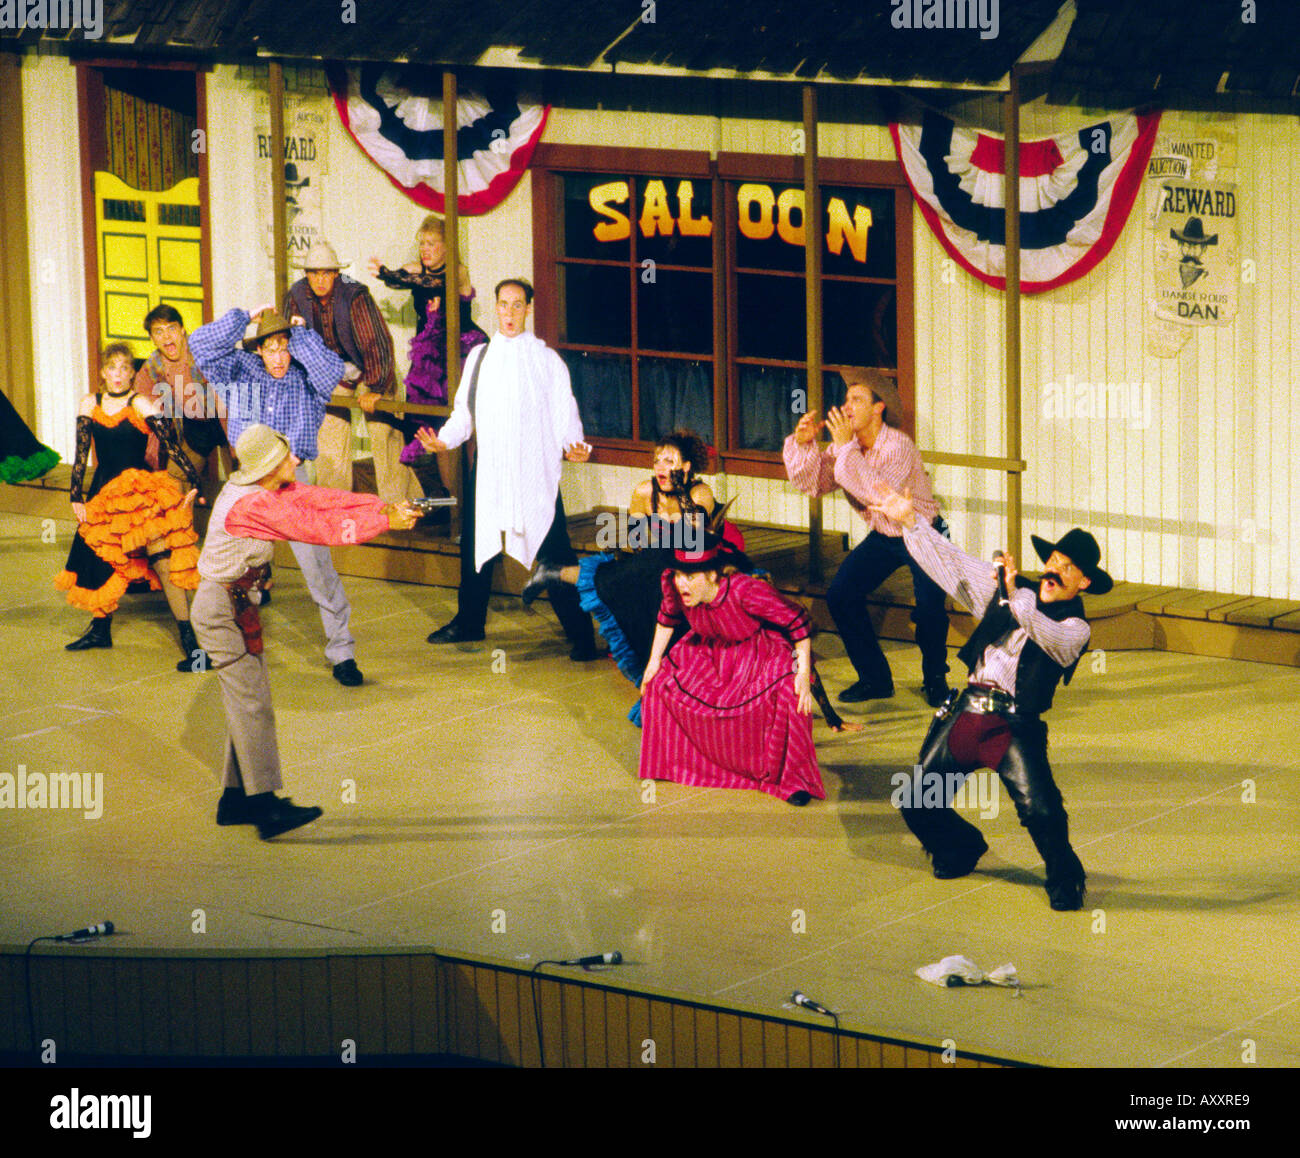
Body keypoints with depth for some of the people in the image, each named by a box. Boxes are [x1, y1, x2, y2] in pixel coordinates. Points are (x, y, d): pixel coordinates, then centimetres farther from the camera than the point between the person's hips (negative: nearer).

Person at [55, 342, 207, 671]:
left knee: (161, 558, -14)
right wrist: (76, 496, 3)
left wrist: (194, 483, -17)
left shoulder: (141, 405, -7)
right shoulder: (90, 405, 6)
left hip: (142, 489, -5)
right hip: (104, 491, 5)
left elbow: (172, 445, -10)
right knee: (102, 560, 12)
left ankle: (190, 640, -16)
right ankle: (101, 631, 33)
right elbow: (81, 455, 9)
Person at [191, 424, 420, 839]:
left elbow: (317, 499, 4)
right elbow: (317, 527, -23)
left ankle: (236, 799, 19)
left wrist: (384, 505, -4)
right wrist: (386, 521, -18)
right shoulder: (251, 505, -24)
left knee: (246, 701, 13)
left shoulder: (271, 492, 4)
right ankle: (265, 806, -13)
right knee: (251, 703, -11)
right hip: (223, 611, -10)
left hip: (238, 606, 10)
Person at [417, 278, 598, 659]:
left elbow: (564, 414, -2)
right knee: (475, 541, 11)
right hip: (486, 467, 4)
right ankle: (469, 621, 31)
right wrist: (444, 439, -3)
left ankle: (580, 634, -2)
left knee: (552, 552, -8)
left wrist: (572, 446, -19)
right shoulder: (479, 357, 10)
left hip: (533, 470, -4)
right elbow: (464, 412, 14)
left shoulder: (545, 359, 0)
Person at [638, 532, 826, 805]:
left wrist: (804, 673, -27)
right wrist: (655, 661, 6)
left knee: (788, 695, -29)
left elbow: (797, 621, -27)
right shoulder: (672, 584, -24)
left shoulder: (746, 591, -39)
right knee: (661, 684, -3)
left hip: (763, 648, -5)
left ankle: (793, 779, -11)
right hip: (710, 650, 5)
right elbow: (668, 617, 2)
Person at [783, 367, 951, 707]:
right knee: (840, 596, -6)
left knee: (929, 608, -23)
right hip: (883, 538, 6)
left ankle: (935, 679, 5)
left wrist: (846, 448, -41)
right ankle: (874, 679, 9)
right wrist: (803, 444, -23)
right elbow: (811, 482, -9)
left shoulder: (898, 446, -27)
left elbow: (875, 491, -41)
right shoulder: (844, 447, -7)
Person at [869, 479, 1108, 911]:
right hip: (965, 712, 5)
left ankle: (1064, 881, 5)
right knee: (919, 806, 3)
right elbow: (952, 564, 16)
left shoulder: (1075, 627, 2)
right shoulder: (1005, 592, 17)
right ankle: (962, 849, 33)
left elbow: (1057, 643, -21)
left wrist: (1017, 600, -34)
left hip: (1015, 726, -5)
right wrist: (910, 522, 7)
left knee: (1042, 812, -22)